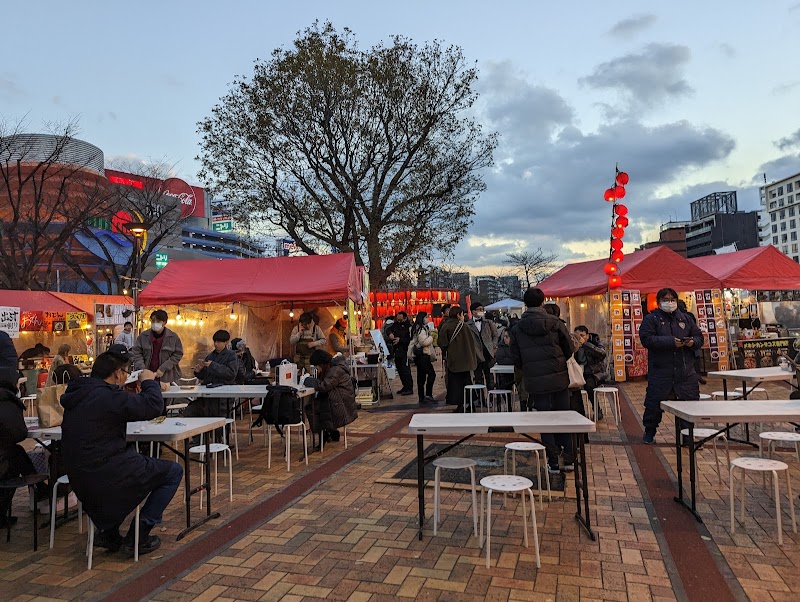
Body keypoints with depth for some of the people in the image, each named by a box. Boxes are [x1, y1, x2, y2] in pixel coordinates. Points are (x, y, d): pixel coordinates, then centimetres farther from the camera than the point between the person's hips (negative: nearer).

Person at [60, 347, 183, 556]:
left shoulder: (78, 394, 7)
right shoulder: (108, 396, -22)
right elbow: (154, 406, -22)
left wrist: (133, 395, 14)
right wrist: (149, 382, -5)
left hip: (80, 478, 9)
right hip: (106, 477, -9)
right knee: (173, 471, 3)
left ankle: (108, 532, 29)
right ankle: (137, 538, 7)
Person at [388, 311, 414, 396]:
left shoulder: (409, 327, -12)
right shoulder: (396, 324, 8)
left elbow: (410, 339, -18)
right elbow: (389, 329, 22)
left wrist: (400, 340, -20)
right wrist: (390, 333, 0)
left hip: (404, 352, -8)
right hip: (397, 351, 8)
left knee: (405, 370, -7)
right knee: (400, 370, 13)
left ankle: (409, 388, 1)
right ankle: (405, 386, 25)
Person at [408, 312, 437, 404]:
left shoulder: (418, 329, 18)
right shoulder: (421, 329, -14)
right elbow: (424, 342, -21)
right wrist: (431, 337, -5)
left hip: (419, 355, 10)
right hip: (423, 355, -10)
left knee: (421, 376, 10)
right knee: (431, 373, -11)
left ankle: (421, 397, 13)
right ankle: (428, 395, -15)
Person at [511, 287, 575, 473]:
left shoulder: (517, 328, -3)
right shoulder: (555, 323, -5)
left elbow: (516, 359, 1)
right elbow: (569, 350, 1)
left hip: (535, 382, 0)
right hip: (559, 379, 0)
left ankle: (553, 462, 13)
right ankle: (568, 459, 21)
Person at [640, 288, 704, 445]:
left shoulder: (685, 318, 15)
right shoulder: (651, 319, -1)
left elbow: (699, 336, 17)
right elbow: (646, 339, -15)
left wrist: (693, 342, -7)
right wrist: (671, 342, -22)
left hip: (686, 370, 4)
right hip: (660, 371, -4)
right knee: (655, 402, 0)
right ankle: (649, 432, 18)